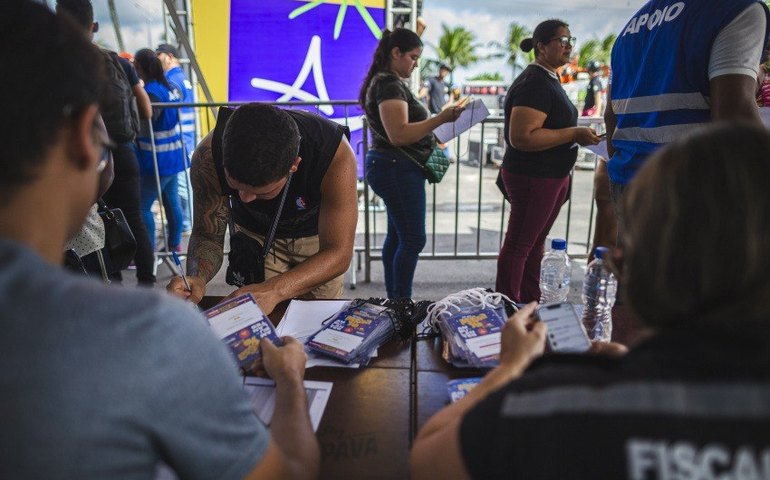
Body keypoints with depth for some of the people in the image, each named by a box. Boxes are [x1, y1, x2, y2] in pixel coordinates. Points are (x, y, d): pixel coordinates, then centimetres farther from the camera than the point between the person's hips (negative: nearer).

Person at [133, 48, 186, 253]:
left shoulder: (151, 92, -19)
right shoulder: (168, 87, 11)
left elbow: (142, 126, -17)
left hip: (157, 159, -10)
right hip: (172, 156, 10)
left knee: (143, 206, -3)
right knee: (172, 202, 14)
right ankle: (175, 244, 24)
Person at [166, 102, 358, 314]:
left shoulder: (336, 155, -40)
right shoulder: (208, 158, -34)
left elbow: (338, 252, -38)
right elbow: (208, 235, -21)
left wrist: (275, 289, -55)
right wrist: (197, 278, -44)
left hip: (317, 233, 0)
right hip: (254, 233, 1)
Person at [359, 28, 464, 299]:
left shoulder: (385, 82, 17)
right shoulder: (389, 84, -16)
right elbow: (399, 134, -26)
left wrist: (431, 139, 19)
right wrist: (441, 118, -28)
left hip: (393, 169, 11)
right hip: (398, 170, -11)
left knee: (397, 236, 13)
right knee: (413, 240, -6)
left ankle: (394, 300, 22)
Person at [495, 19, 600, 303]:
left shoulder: (549, 79, 14)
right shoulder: (534, 83, -18)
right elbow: (521, 137, -28)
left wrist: (578, 134, 15)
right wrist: (574, 134, -24)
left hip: (552, 176, 10)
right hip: (533, 178, -10)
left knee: (535, 241, 16)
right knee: (519, 245, 1)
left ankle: (530, 303, 29)